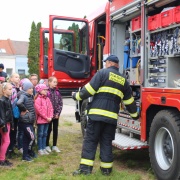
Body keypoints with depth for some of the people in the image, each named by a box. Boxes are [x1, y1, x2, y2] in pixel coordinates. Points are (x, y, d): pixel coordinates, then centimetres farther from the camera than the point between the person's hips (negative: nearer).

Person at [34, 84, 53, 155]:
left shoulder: (47, 99, 11)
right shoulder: (38, 99, -12)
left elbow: (51, 108, 9)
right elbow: (39, 110, -18)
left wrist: (50, 117, -5)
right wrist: (46, 117, -16)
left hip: (47, 120, 7)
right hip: (41, 119, -7)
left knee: (45, 134, 12)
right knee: (40, 134, 2)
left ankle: (44, 148, 20)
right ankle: (40, 149, 10)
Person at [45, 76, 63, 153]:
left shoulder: (57, 92, 8)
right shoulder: (46, 91, -10)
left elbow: (60, 103, 6)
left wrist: (58, 113, -4)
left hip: (56, 115, 5)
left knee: (55, 130, 10)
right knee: (49, 129, 5)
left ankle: (54, 146, 20)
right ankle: (47, 145, 17)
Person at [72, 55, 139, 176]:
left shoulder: (102, 73, 2)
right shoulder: (123, 80, 18)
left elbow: (89, 89, -6)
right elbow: (129, 100, 23)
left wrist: (77, 96, 10)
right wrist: (134, 114, 37)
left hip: (97, 114, -4)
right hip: (112, 117, 4)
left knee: (90, 140, 2)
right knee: (107, 142, 14)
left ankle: (85, 167, 2)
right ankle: (106, 168, 17)